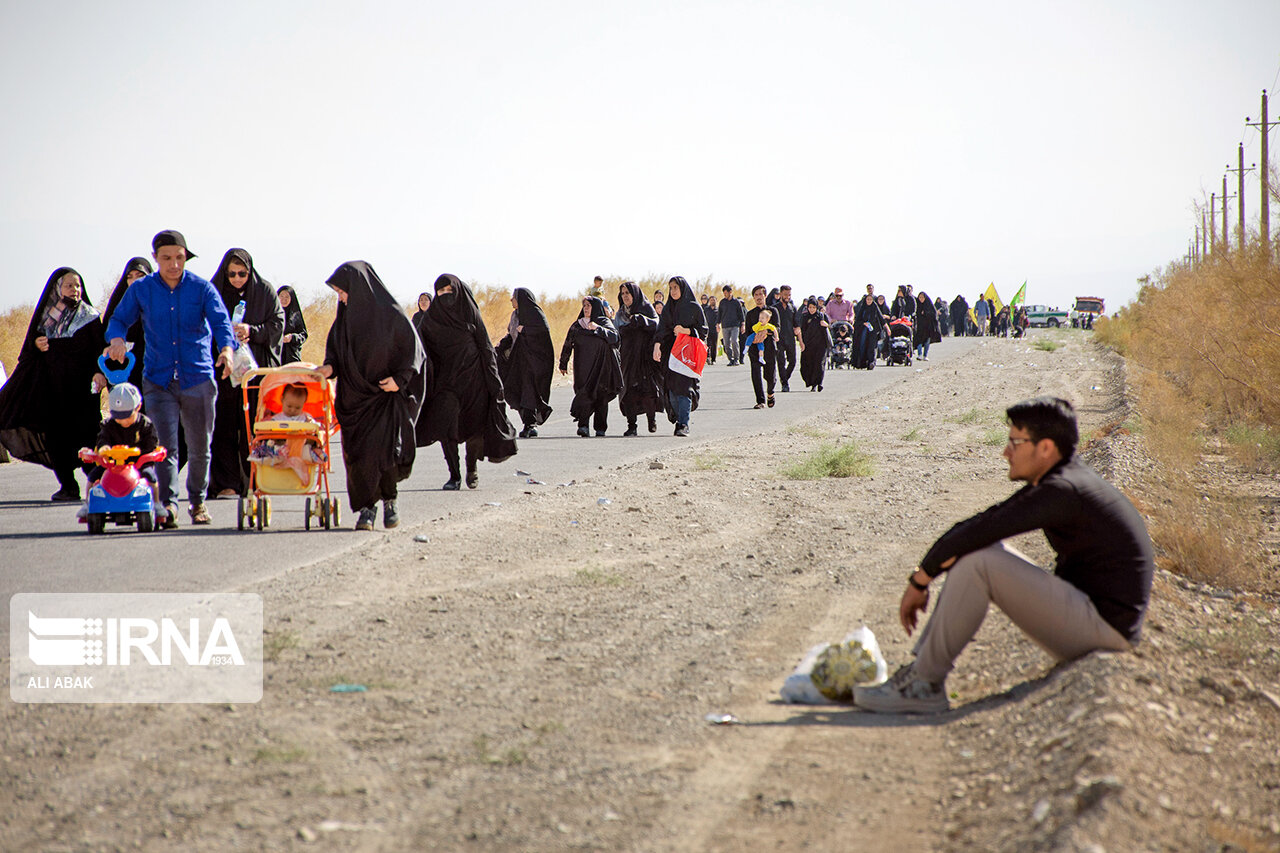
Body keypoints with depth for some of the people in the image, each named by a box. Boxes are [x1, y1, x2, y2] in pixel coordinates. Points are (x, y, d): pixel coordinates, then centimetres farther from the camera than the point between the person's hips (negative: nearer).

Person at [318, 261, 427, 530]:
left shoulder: (390, 314, -10)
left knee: (384, 447, -12)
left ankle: (390, 500, 9)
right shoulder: (345, 316, 6)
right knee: (357, 452, -3)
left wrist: (399, 378, -15)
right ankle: (367, 507, 6)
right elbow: (334, 347, 16)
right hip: (354, 394, 5)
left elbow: (412, 348, -4)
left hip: (387, 394, -5)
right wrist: (330, 366, -5)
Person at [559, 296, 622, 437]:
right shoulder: (577, 325, 15)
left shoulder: (604, 322, 6)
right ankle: (583, 425, -20)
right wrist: (563, 364, 23)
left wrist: (598, 328, -24)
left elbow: (614, 336, -11)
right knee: (583, 393, -13)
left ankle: (601, 428, 4)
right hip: (583, 366, 2)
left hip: (601, 366, -2)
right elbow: (568, 345, 21)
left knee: (601, 395, -3)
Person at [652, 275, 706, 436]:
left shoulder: (694, 307, 3)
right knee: (671, 389, 0)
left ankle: (684, 424, -15)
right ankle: (680, 420, 15)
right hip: (670, 353, 4)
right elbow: (661, 330, 1)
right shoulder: (667, 309, 14)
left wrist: (686, 331, -15)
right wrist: (657, 346, -17)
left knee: (683, 387, -14)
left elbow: (703, 330, 1)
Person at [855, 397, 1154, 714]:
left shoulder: (1064, 491, -21)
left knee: (978, 562, -21)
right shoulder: (1052, 483, 10)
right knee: (972, 549, 10)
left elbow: (976, 533, -23)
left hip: (1106, 626, -10)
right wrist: (922, 578, 4)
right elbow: (979, 525, 11)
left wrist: (919, 580, -11)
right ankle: (923, 668, 3)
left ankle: (924, 685, -13)